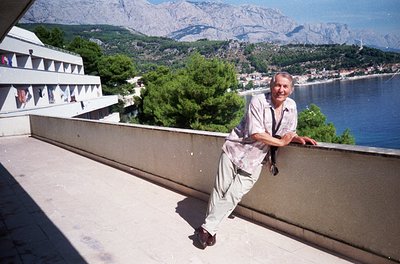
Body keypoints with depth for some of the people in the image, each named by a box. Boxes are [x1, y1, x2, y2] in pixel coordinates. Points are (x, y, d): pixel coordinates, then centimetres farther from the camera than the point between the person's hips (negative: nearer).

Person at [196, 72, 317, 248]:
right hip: (236, 150, -3)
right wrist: (281, 142, -14)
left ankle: (208, 229, 4)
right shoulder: (258, 101, -15)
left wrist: (298, 138, -10)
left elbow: (289, 134, 12)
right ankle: (209, 228, 18)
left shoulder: (291, 106, 3)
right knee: (220, 190, 2)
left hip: (255, 160, 3)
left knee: (233, 195, -6)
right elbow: (256, 133, -21)